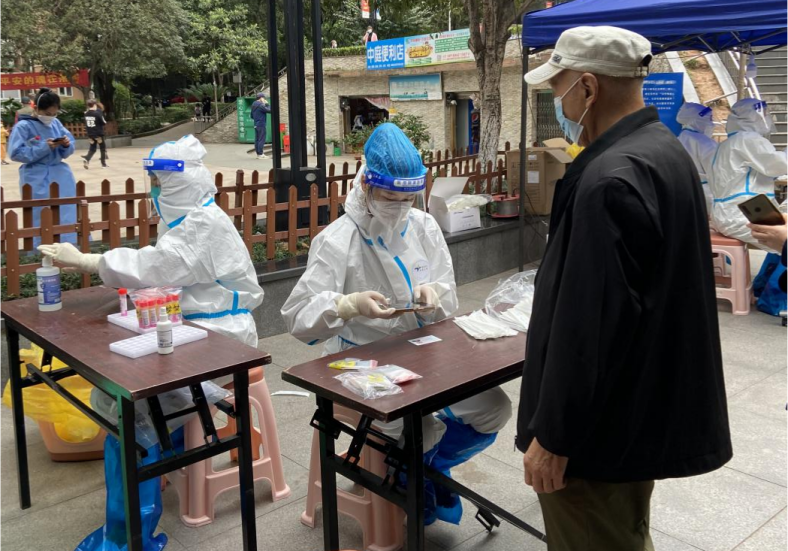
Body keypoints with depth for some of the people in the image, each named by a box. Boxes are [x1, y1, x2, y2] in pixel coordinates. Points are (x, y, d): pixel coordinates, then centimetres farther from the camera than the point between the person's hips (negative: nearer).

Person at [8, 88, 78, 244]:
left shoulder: (56, 123, 7)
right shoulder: (23, 126, -7)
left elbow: (69, 149, 12)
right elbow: (16, 153, -13)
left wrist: (66, 145, -12)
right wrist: (44, 147, -18)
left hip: (60, 174, 5)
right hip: (37, 179, -5)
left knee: (70, 216, 5)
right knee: (41, 219, 0)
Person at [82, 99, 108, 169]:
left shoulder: (86, 114, 3)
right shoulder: (98, 113, -14)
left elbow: (86, 124, 8)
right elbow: (104, 123, -10)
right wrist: (105, 122, 12)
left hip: (90, 134, 5)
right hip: (98, 134, -5)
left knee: (92, 148, 13)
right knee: (103, 148, 10)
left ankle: (87, 159, -13)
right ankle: (103, 164, 13)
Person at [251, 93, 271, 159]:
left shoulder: (253, 105, 14)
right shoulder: (261, 105, -15)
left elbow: (252, 116, 21)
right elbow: (269, 110, -15)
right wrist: (267, 104, -3)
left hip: (256, 125, 9)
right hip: (261, 125, -9)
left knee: (257, 140, 10)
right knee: (261, 140, -7)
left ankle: (258, 153, 14)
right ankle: (261, 154, -8)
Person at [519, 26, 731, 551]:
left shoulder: (611, 180, -27)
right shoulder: (665, 149, 7)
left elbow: (590, 325, -28)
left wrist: (552, 435, -20)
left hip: (603, 424, -10)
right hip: (647, 408, 10)